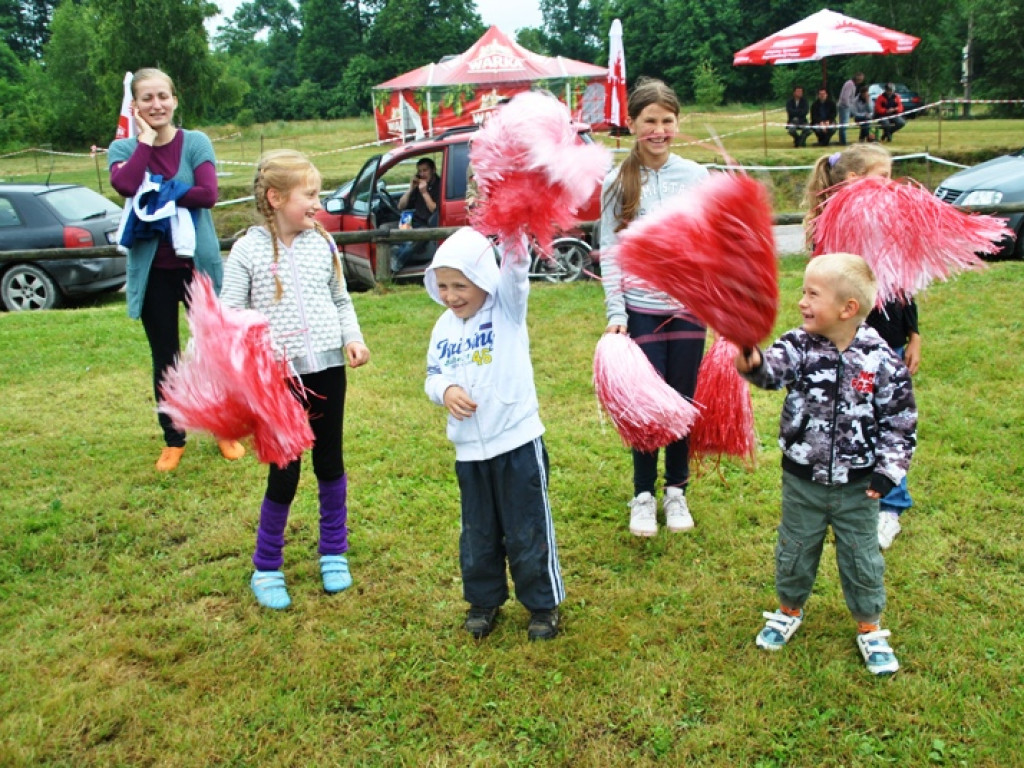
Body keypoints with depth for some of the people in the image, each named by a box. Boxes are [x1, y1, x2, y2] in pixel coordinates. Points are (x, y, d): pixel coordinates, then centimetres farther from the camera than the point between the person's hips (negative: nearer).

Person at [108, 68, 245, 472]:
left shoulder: (196, 142, -2)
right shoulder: (124, 148, 2)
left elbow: (208, 193, -18)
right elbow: (124, 185, -20)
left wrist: (155, 196, -16)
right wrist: (145, 140, -11)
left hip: (198, 263, -2)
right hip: (152, 268, 2)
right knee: (164, 357, 10)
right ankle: (173, 439, 24)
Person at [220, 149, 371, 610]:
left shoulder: (323, 243, 3)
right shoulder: (248, 250, -7)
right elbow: (229, 313, -6)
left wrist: (353, 337, -2)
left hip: (327, 369, 4)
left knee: (330, 463, 14)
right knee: (284, 474, 1)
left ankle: (334, 552, 33)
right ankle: (266, 567, 22)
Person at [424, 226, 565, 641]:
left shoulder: (507, 307, -8)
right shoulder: (444, 327, 5)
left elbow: (516, 268, -26)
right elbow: (433, 374, 10)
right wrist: (445, 391, -13)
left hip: (516, 441, -4)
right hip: (468, 449, 5)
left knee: (528, 531, 7)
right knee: (478, 532, 17)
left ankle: (543, 604, 24)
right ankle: (484, 599, 36)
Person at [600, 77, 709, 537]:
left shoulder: (695, 176, 2)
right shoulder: (617, 183, -1)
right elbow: (609, 252, -1)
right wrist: (615, 313, -8)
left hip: (688, 307, 2)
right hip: (640, 310, -1)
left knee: (682, 404, 9)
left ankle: (676, 491, 28)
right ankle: (643, 495, 20)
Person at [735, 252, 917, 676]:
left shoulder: (882, 361, -14)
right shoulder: (799, 347, -12)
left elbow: (901, 423, -6)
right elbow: (772, 369, -33)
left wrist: (888, 472, -10)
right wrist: (751, 361, -55)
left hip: (857, 486, -1)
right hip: (802, 481, 1)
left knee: (862, 558, 14)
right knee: (795, 550, 18)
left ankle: (870, 628, 37)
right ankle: (789, 611, 44)